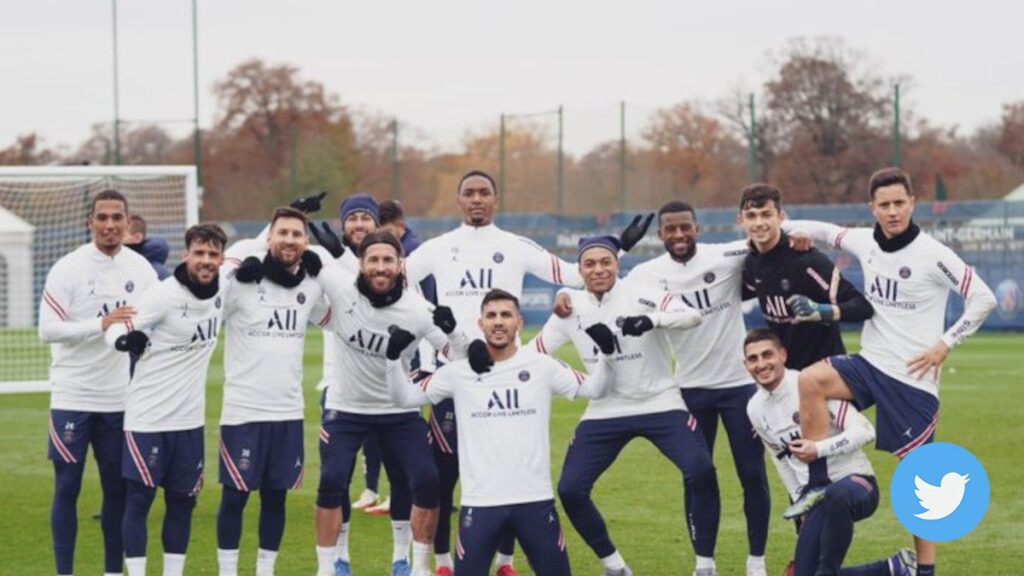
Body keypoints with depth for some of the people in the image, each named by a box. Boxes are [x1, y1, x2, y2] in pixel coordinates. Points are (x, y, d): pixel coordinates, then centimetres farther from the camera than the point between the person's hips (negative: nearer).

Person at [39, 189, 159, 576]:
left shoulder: (141, 269, 4)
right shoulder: (68, 269, -8)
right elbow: (47, 328, -16)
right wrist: (101, 325, -26)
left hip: (121, 399, 3)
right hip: (73, 397, -3)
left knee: (118, 489, 7)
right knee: (67, 488, 1)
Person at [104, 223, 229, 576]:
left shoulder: (222, 290, 0)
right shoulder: (162, 296, -18)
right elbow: (116, 329, -19)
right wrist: (126, 339, -41)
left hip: (190, 419, 6)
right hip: (148, 418, -6)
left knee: (182, 502, 10)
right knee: (139, 500, -2)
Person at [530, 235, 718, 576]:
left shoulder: (639, 295, -12)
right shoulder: (572, 307, 0)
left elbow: (692, 316, -26)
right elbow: (533, 353, 5)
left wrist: (651, 320, -44)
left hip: (660, 404, -4)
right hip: (605, 413, 4)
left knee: (700, 471, -24)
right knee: (570, 489, -5)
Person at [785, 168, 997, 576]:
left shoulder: (933, 255, -12)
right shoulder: (865, 242, 3)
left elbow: (983, 299, -8)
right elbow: (826, 231, 22)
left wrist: (945, 344, -12)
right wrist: (791, 230, 1)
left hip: (913, 376, -4)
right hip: (870, 363, 5)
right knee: (809, 382, -22)